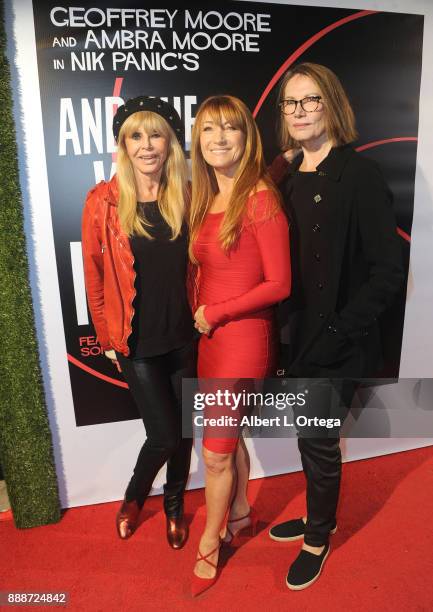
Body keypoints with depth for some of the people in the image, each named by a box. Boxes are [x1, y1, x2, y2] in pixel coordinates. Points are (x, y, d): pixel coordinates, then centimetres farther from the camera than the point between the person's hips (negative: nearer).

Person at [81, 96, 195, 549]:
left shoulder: (187, 196, -1)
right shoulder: (104, 201, -9)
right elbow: (94, 275, -2)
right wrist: (107, 338, 1)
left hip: (185, 336, 3)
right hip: (137, 342, -3)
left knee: (184, 429, 15)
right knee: (165, 434, 2)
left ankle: (174, 505, 43)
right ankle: (133, 497, 37)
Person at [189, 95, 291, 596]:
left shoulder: (261, 197, -14)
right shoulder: (205, 201, 8)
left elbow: (279, 284, -16)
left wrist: (216, 312, -11)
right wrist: (200, 315, -2)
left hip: (244, 338, -7)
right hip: (209, 336, 7)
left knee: (216, 452, 6)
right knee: (228, 436, 22)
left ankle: (209, 544, 32)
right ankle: (241, 513, 48)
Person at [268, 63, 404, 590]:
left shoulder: (359, 175, -12)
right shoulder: (289, 177, 6)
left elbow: (386, 273, -14)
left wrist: (337, 332, -16)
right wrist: (287, 326, 3)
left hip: (338, 343, -5)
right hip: (296, 333, 6)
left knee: (317, 438, 8)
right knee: (310, 434, 18)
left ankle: (317, 540, 35)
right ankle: (318, 516, 45)